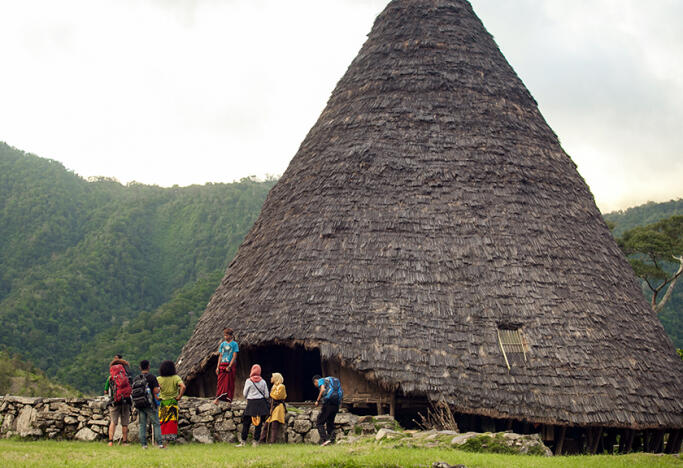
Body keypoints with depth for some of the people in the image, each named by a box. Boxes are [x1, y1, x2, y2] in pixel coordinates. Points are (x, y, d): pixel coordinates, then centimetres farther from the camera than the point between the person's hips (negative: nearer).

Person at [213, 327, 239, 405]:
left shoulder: (234, 344, -2)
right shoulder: (222, 344, 11)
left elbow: (234, 356, -7)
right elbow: (220, 356, 12)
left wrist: (229, 366, -15)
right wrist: (218, 367, 4)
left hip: (230, 366, -4)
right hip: (222, 365, 4)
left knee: (230, 383, -1)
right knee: (220, 382, -3)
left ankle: (229, 400, 4)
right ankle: (217, 399, -6)